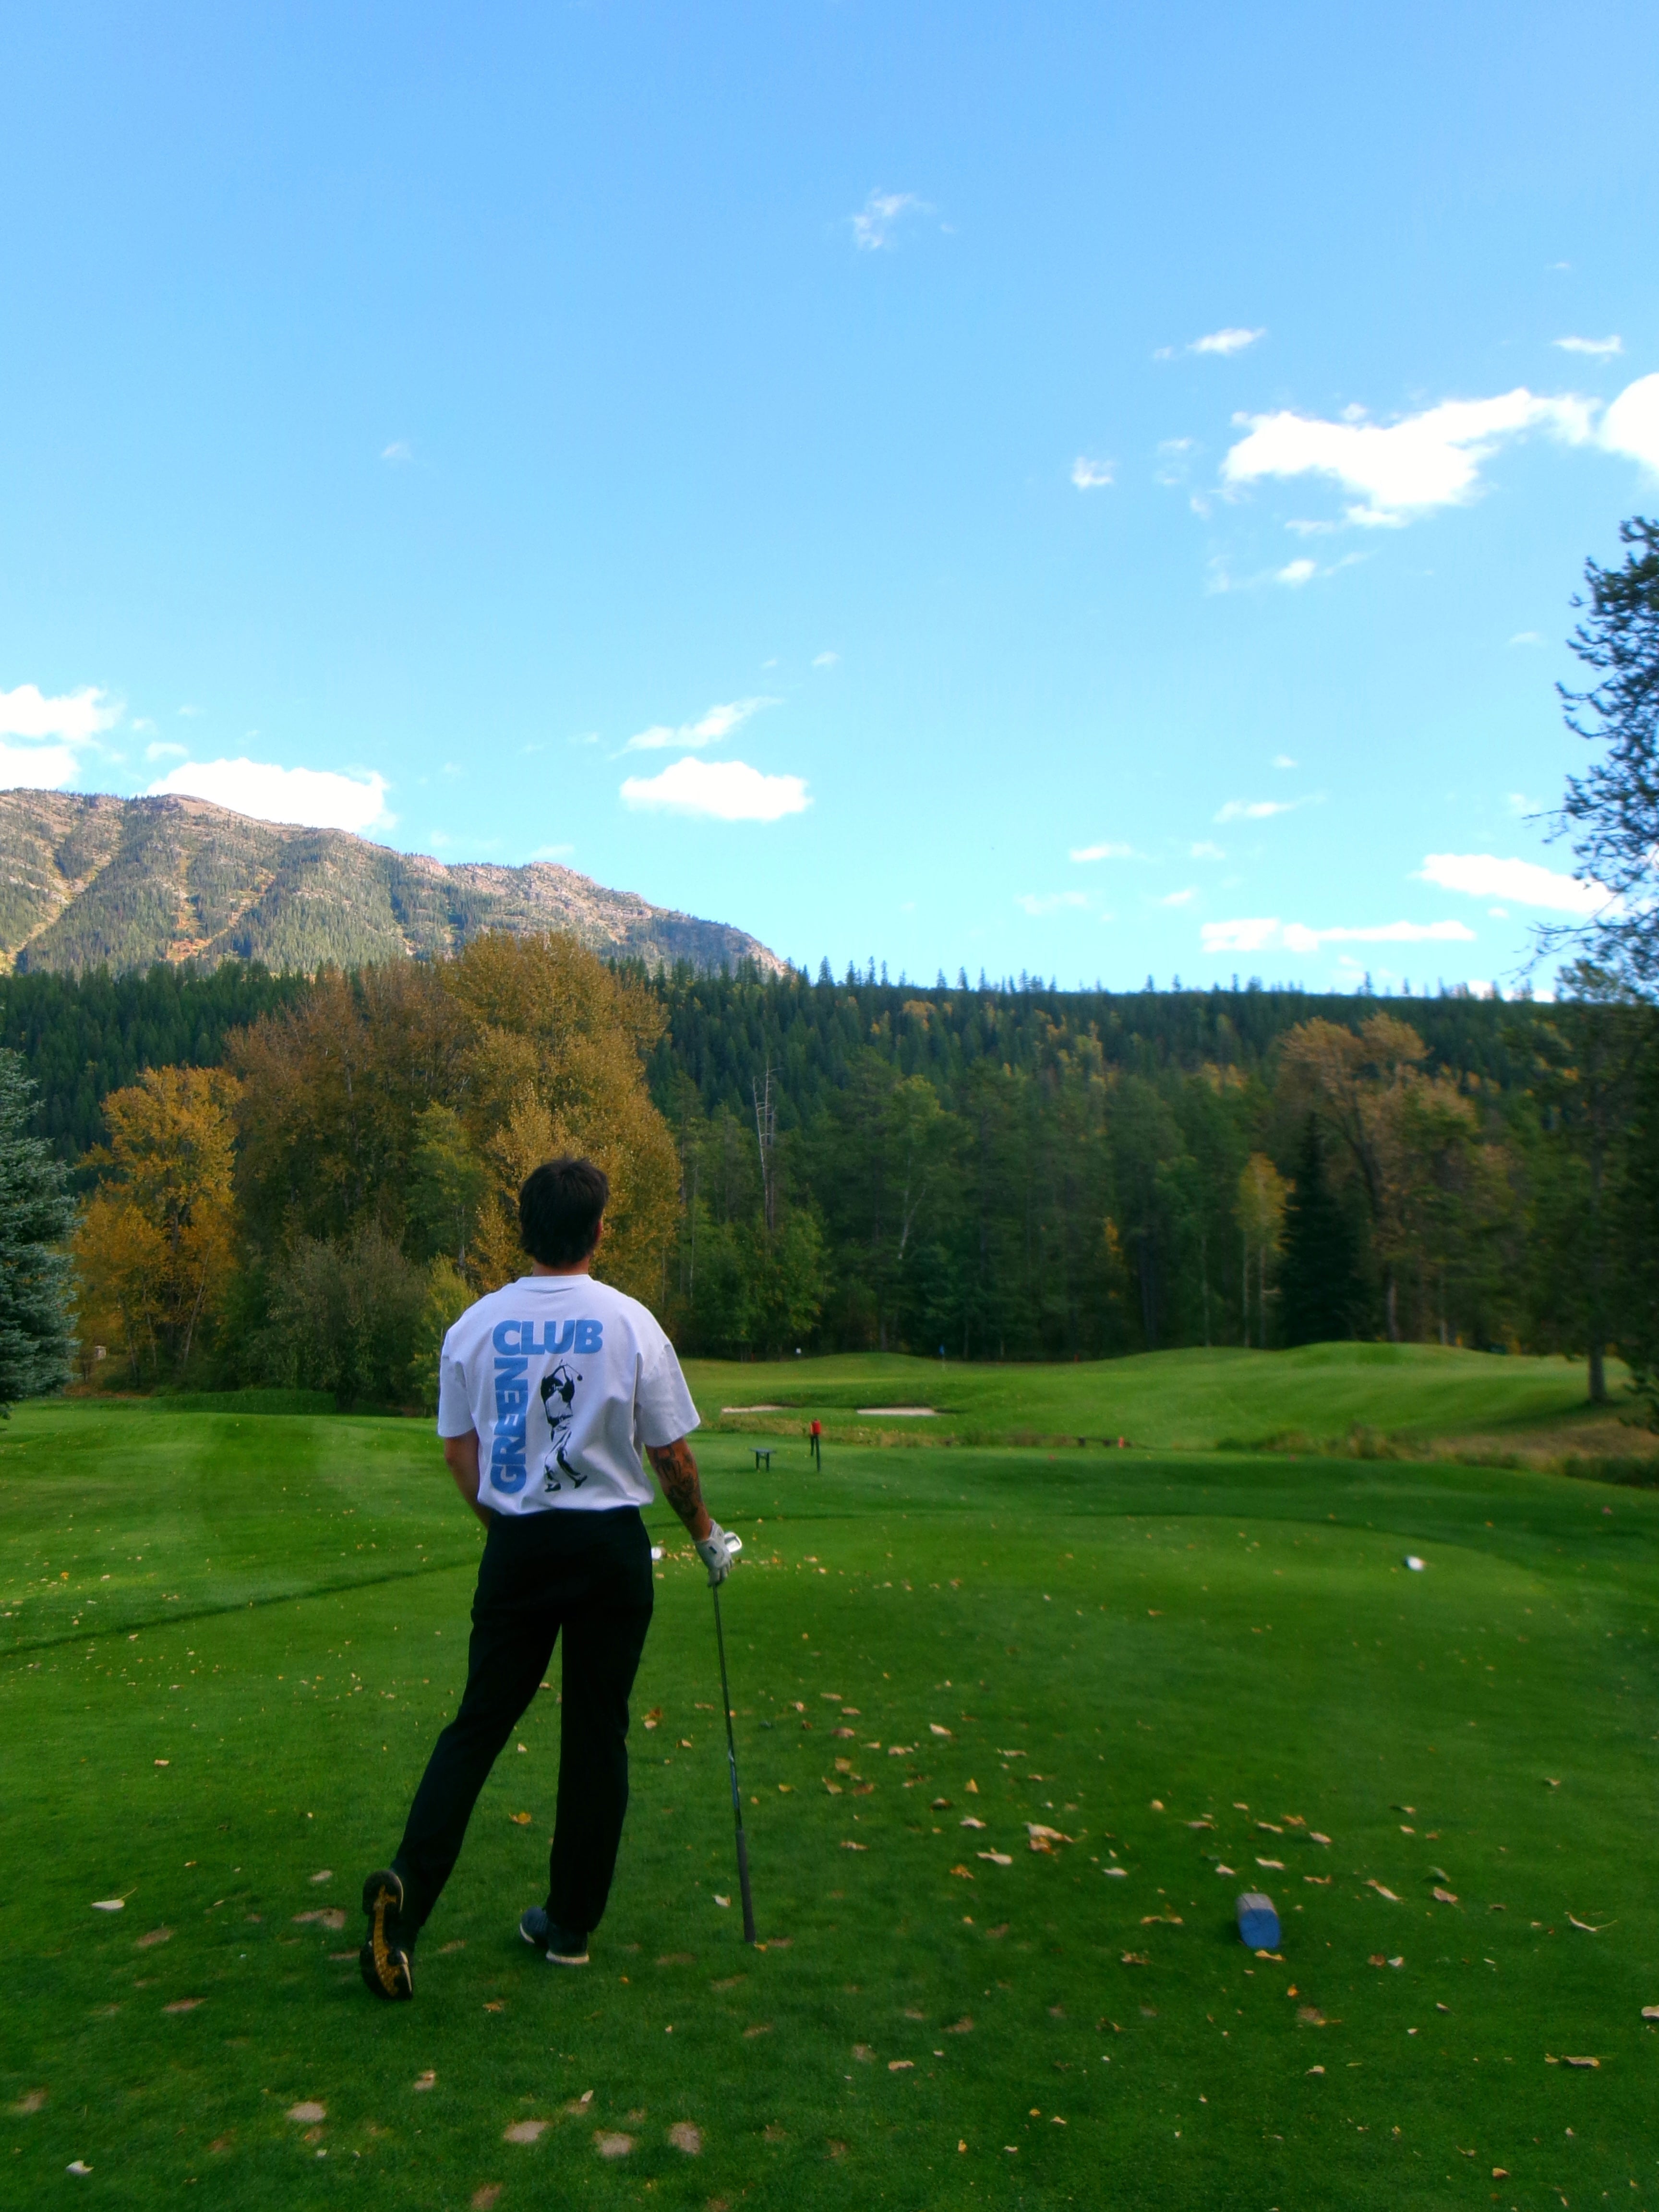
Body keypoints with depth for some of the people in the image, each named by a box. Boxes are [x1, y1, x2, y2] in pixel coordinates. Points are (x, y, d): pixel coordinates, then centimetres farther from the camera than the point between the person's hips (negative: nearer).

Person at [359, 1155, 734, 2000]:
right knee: (597, 1734, 9)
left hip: (516, 1546, 2)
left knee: (478, 1723, 10)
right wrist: (706, 1534, 13)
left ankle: (409, 1881, -7)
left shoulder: (474, 1326, 0)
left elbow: (459, 1452, 6)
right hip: (610, 1547, -2)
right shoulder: (630, 1323, -8)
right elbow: (671, 1454, -2)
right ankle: (570, 1923, 19)